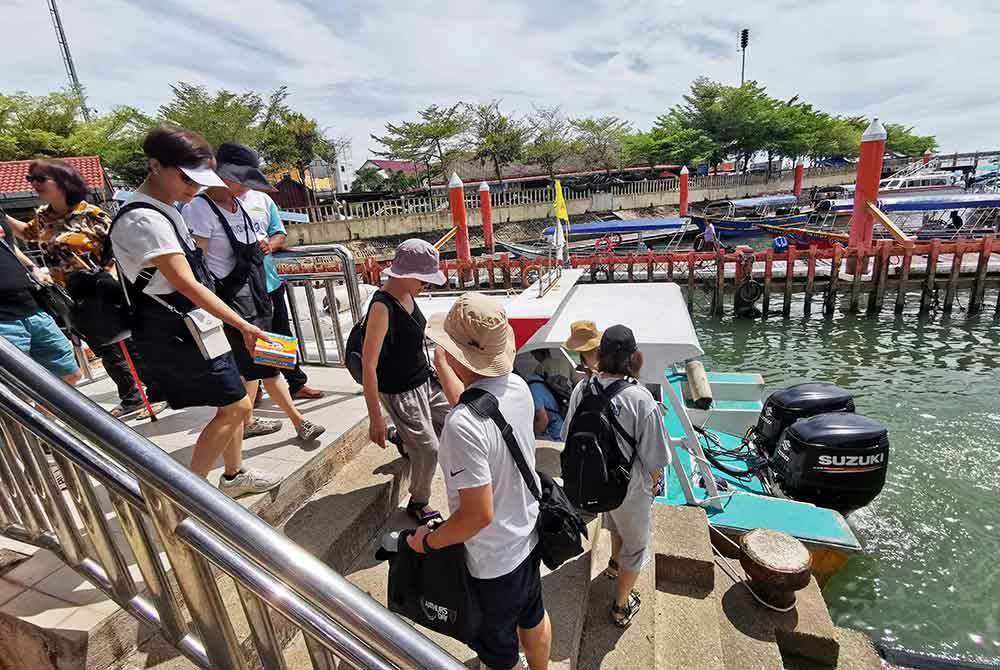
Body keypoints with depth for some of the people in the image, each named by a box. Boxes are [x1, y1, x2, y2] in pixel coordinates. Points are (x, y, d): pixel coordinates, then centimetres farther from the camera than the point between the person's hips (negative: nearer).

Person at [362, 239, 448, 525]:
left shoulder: (406, 294, -1)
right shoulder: (382, 307, -27)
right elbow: (368, 366, -26)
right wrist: (375, 419, -23)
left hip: (425, 380, 8)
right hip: (400, 393, -8)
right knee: (429, 450, 2)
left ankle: (407, 438, 40)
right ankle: (418, 504, 30)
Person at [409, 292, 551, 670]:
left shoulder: (462, 426, -37)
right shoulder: (517, 386, -14)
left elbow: (478, 514, -30)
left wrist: (427, 541, -13)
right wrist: (443, 368, 12)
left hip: (493, 562, -7)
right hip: (529, 536, 7)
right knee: (533, 618, 33)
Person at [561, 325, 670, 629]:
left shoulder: (582, 389, -16)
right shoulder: (641, 399, -29)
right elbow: (654, 458, -19)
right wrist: (654, 481, 3)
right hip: (630, 487, -5)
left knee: (614, 523, 36)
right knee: (635, 544, 22)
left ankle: (615, 564, 62)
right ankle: (622, 606, 39)